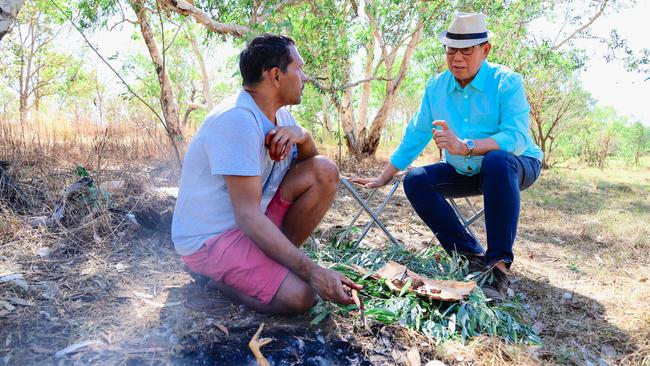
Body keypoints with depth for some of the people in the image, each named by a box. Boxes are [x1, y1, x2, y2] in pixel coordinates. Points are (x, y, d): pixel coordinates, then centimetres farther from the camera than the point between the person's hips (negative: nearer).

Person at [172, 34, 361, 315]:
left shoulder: (278, 113, 2)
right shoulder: (237, 120, -26)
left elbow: (310, 162, 11)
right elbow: (248, 217, -30)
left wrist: (302, 135, -14)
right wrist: (312, 271, -32)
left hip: (251, 220, 8)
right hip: (208, 239, -8)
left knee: (325, 171, -5)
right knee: (300, 295, -25)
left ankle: (273, 261, 1)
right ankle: (212, 273, -2)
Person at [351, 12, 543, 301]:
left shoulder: (507, 82, -17)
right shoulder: (436, 87, -2)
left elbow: (517, 138, -32)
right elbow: (415, 136, 4)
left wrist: (466, 146, -48)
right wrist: (382, 178, 3)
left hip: (517, 166, -5)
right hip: (466, 172, 5)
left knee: (497, 161, -39)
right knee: (416, 181, -16)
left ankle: (499, 265, -33)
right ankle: (471, 256, -16)